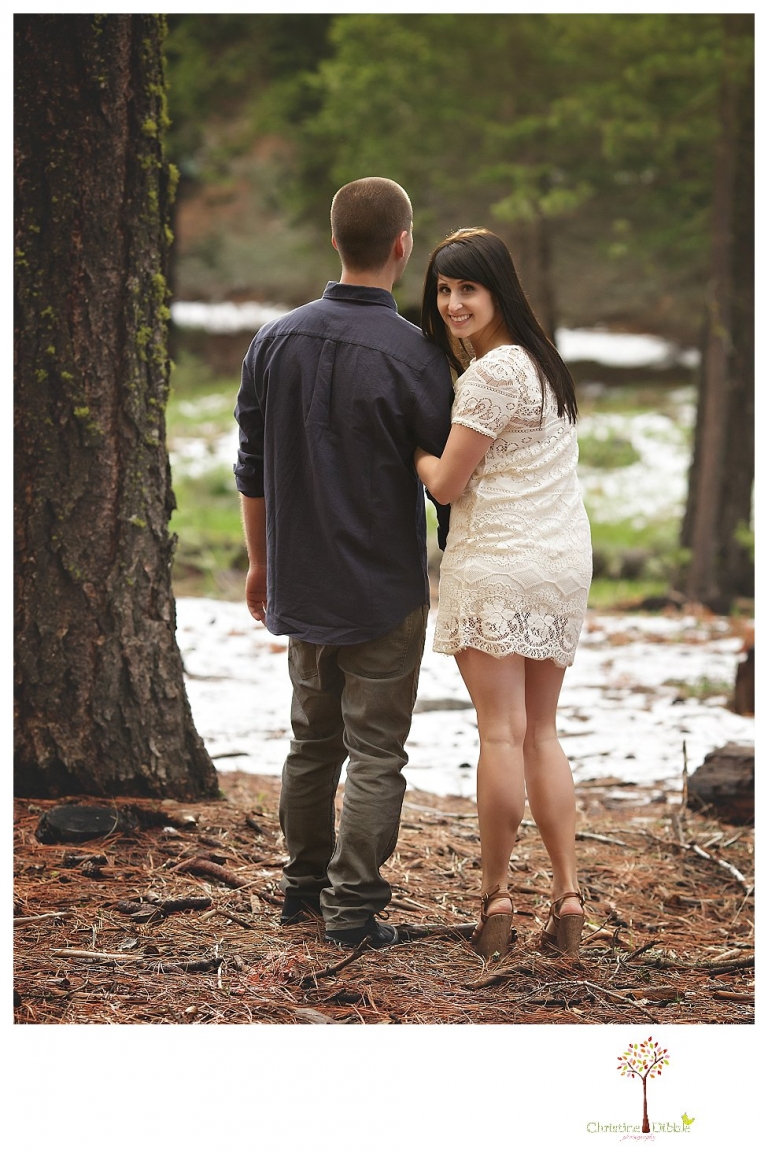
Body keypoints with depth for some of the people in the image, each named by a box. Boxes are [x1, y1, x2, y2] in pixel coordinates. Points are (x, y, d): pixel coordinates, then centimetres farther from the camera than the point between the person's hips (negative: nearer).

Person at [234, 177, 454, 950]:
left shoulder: (276, 341, -3)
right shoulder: (412, 356, -18)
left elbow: (252, 470, 5)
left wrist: (260, 561, 18)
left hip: (302, 584, 5)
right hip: (385, 589, -5)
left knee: (311, 738, 18)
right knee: (375, 753, 2)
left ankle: (304, 883, 26)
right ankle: (353, 907, 4)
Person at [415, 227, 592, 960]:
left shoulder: (491, 373, -13)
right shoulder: (540, 360, 16)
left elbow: (446, 483, -9)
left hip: (498, 562, -9)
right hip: (565, 563, 9)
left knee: (501, 733, -4)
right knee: (540, 734, 11)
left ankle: (495, 896, 0)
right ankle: (567, 895, 7)